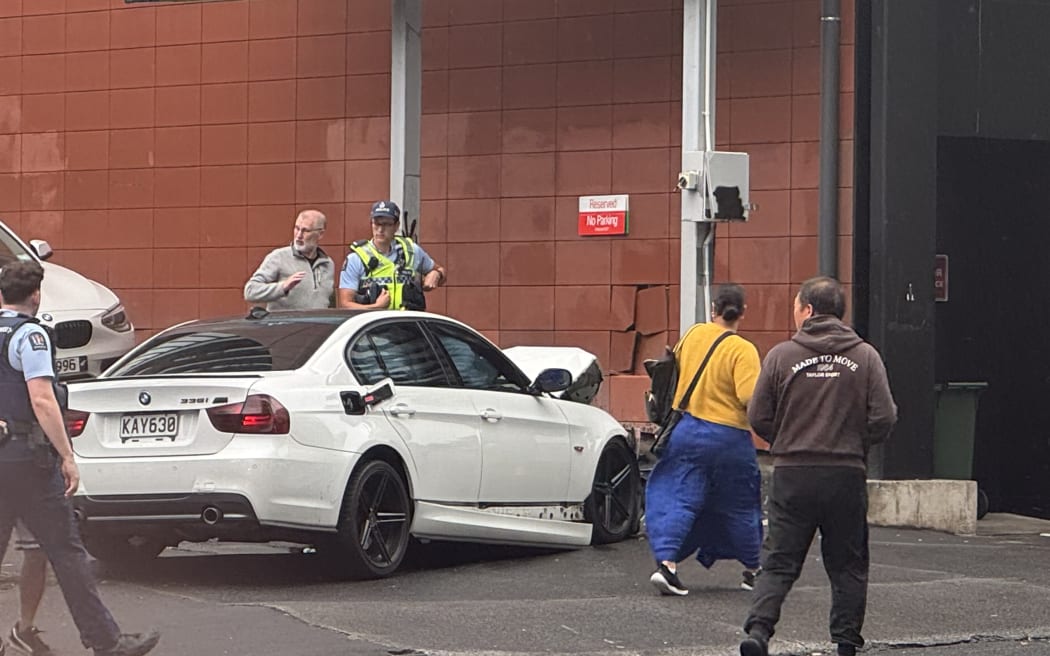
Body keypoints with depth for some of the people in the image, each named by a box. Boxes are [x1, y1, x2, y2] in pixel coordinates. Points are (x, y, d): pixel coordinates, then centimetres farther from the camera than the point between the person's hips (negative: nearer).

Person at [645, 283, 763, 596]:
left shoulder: (694, 334, 1)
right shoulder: (742, 350, -14)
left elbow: (673, 370, 16)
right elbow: (750, 397, -22)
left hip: (686, 430, 3)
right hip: (729, 438, -3)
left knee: (679, 500, 2)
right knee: (739, 507, 13)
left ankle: (666, 563, -16)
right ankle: (752, 571, 25)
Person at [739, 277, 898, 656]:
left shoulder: (781, 356, -3)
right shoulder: (865, 357, 0)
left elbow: (758, 418, -1)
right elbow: (884, 418, -5)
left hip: (793, 473, 0)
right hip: (847, 474, 0)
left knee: (780, 561, 4)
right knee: (848, 564, 11)